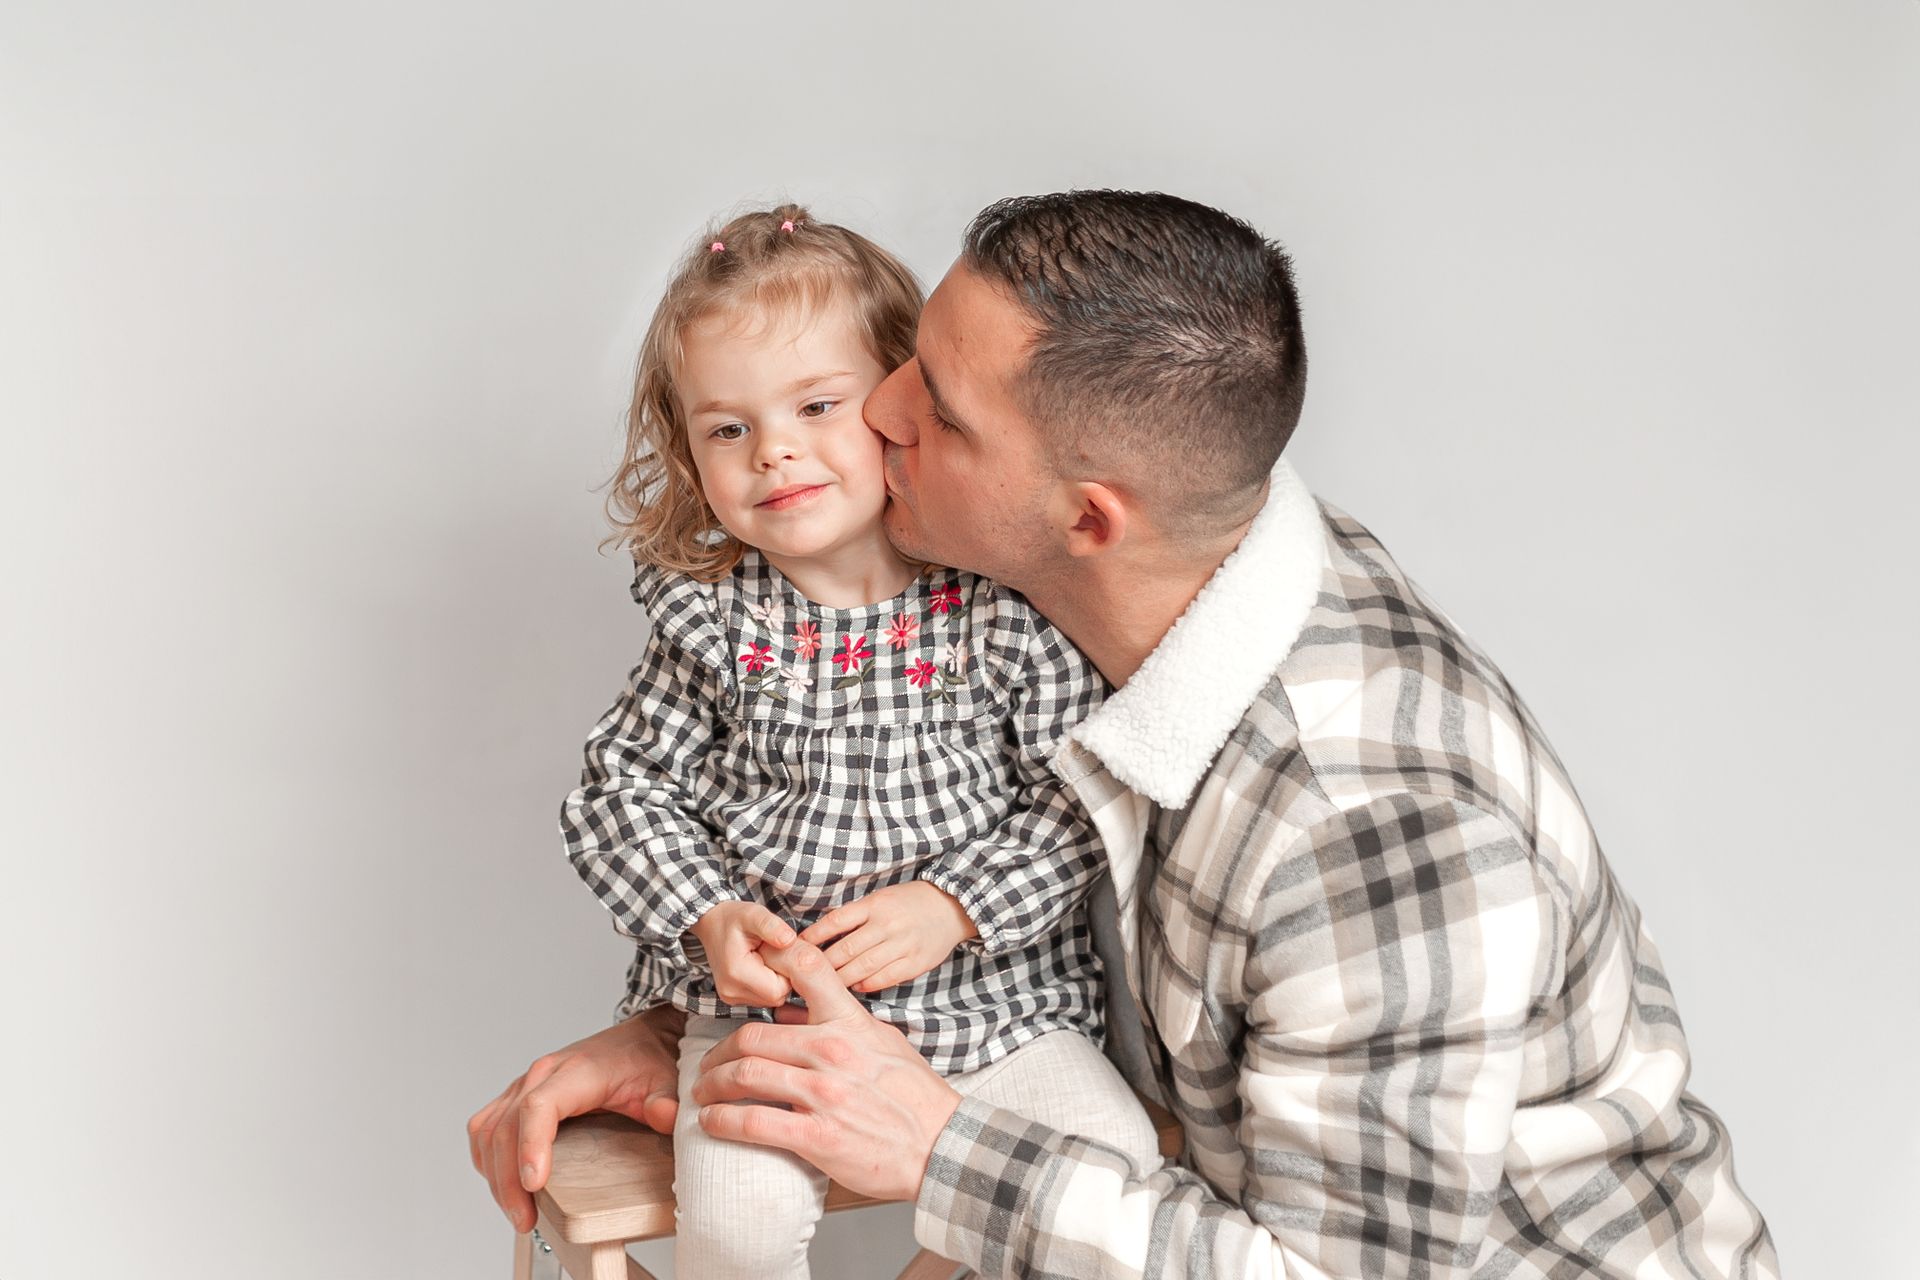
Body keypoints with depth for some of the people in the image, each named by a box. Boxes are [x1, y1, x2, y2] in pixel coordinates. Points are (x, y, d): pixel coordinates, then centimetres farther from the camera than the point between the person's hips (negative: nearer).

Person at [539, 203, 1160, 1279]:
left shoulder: (1011, 604, -8)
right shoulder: (709, 620, -2)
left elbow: (1079, 806, -5)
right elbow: (625, 790, 5)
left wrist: (951, 909, -17)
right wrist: (710, 917, -11)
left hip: (989, 993, 0)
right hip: (762, 998, 0)